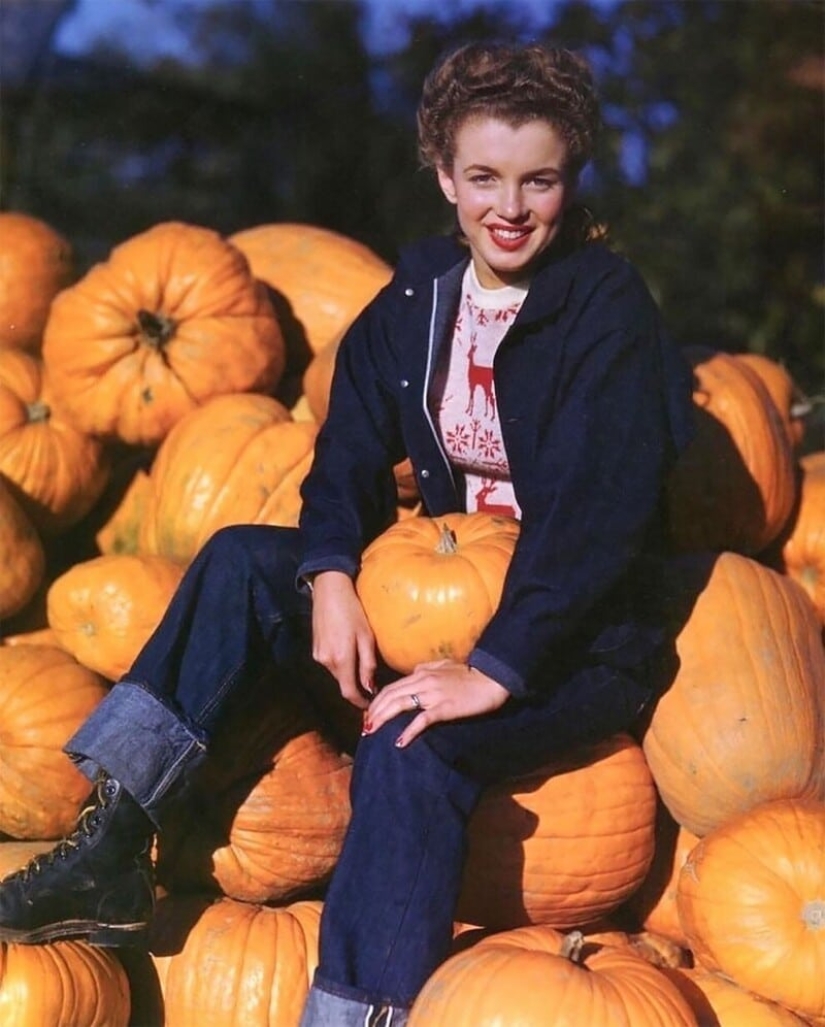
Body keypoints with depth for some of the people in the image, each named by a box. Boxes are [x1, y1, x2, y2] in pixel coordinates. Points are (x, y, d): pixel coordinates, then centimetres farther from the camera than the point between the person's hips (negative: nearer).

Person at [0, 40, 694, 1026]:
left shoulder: (609, 309, -16)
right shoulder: (419, 295, 3)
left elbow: (601, 510, -23)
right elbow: (351, 451, 2)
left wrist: (495, 670, -28)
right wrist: (329, 577, -18)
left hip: (583, 636, -7)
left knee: (410, 741, -32)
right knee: (241, 562, -7)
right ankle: (110, 849, -12)